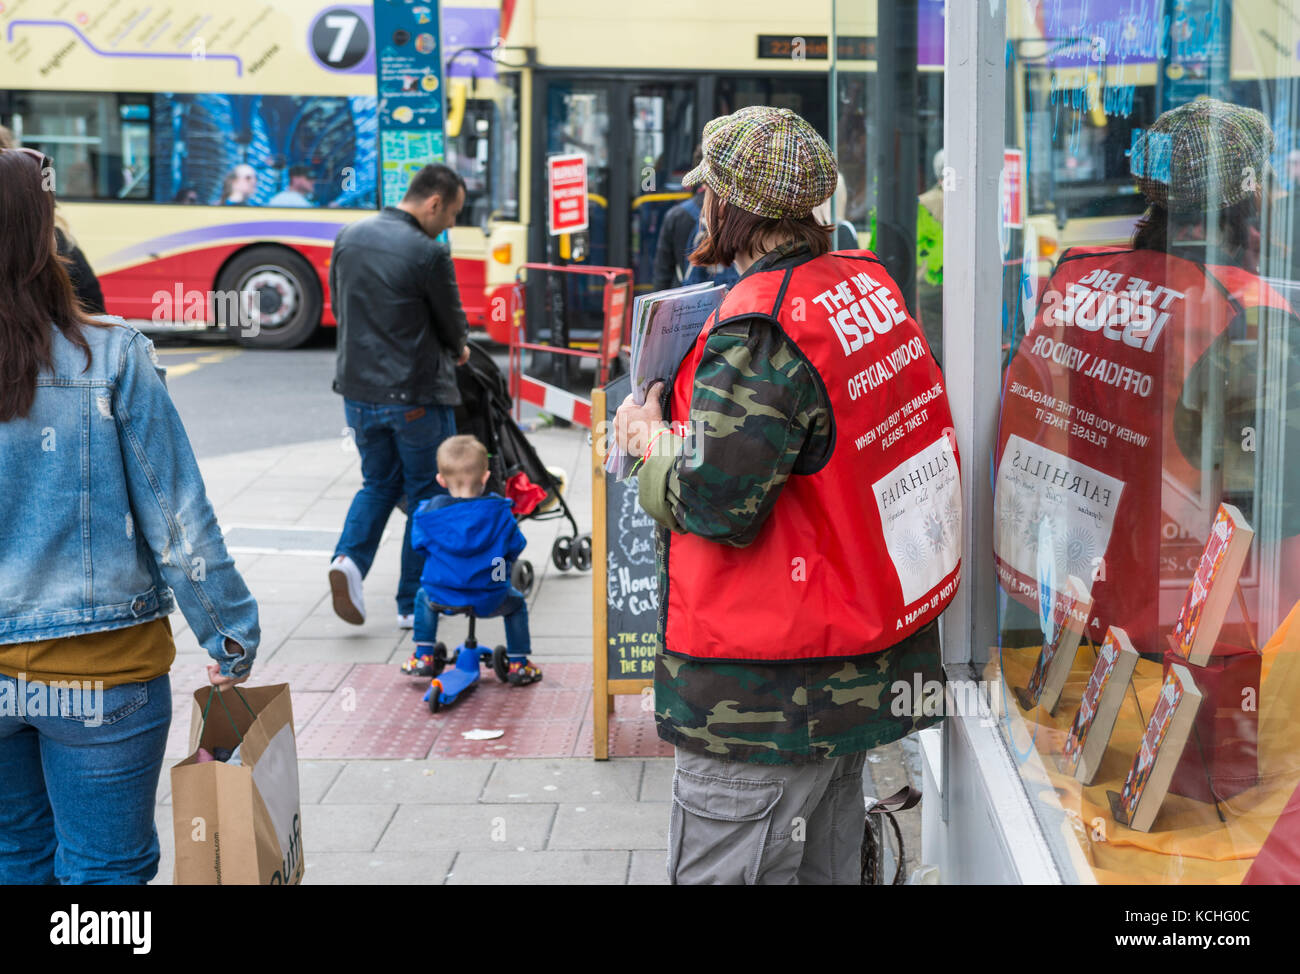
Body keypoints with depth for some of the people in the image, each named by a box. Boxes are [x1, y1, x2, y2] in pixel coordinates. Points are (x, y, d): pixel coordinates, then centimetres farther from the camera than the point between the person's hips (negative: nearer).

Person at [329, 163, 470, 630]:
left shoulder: (348, 237, 3)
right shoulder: (429, 254, -17)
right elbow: (453, 328, -6)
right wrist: (456, 350, 17)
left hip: (358, 389, 6)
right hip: (416, 394, -6)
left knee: (379, 482, 22)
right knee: (426, 494, 9)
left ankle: (349, 559, -2)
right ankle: (414, 604, 14)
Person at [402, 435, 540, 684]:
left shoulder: (428, 512, -8)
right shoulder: (499, 511, -10)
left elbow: (419, 545, 6)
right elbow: (515, 546, -1)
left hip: (442, 594, 1)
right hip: (490, 598, -1)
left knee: (424, 598, 36)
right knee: (516, 603, 31)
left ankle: (423, 656, 34)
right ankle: (518, 663, 27)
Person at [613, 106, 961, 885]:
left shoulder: (759, 330, -22)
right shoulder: (869, 283, 6)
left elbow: (716, 504, -22)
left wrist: (653, 443, -4)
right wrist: (677, 415, 10)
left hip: (769, 696, -9)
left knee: (719, 869, 2)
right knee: (824, 865, 21)